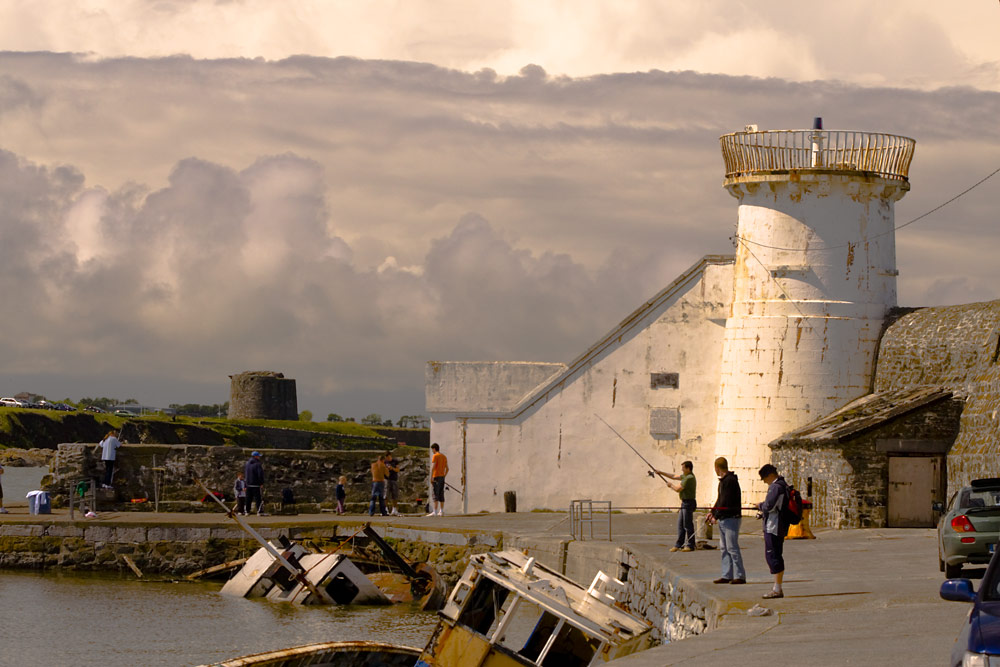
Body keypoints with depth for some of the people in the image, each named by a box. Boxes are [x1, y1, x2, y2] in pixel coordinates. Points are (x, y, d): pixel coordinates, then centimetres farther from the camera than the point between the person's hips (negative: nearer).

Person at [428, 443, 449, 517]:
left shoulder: (435, 456, -7)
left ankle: (435, 511, -17)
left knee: (435, 494, -11)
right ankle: (441, 511, 8)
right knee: (441, 495, 9)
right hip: (442, 477, 7)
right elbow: (447, 469, 17)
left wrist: (431, 478, -17)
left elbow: (433, 467, -16)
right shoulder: (444, 457, 16)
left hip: (436, 477, -7)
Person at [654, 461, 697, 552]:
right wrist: (661, 472, 23)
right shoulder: (685, 476, 15)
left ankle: (690, 545, -3)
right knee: (680, 524, 12)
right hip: (684, 503, 10)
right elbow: (674, 476, 25)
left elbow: (678, 489, -16)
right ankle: (679, 545, 16)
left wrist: (670, 485, 3)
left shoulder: (689, 478, -17)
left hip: (688, 503, -10)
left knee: (688, 525, -6)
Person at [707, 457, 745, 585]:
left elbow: (726, 502, -19)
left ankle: (740, 576, -8)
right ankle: (727, 575, 14)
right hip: (723, 520, 10)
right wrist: (713, 512, 16)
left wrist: (716, 516, -15)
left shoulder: (730, 480, -16)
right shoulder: (723, 480, 16)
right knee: (724, 548, 11)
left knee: (732, 548, -10)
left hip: (731, 519, -10)